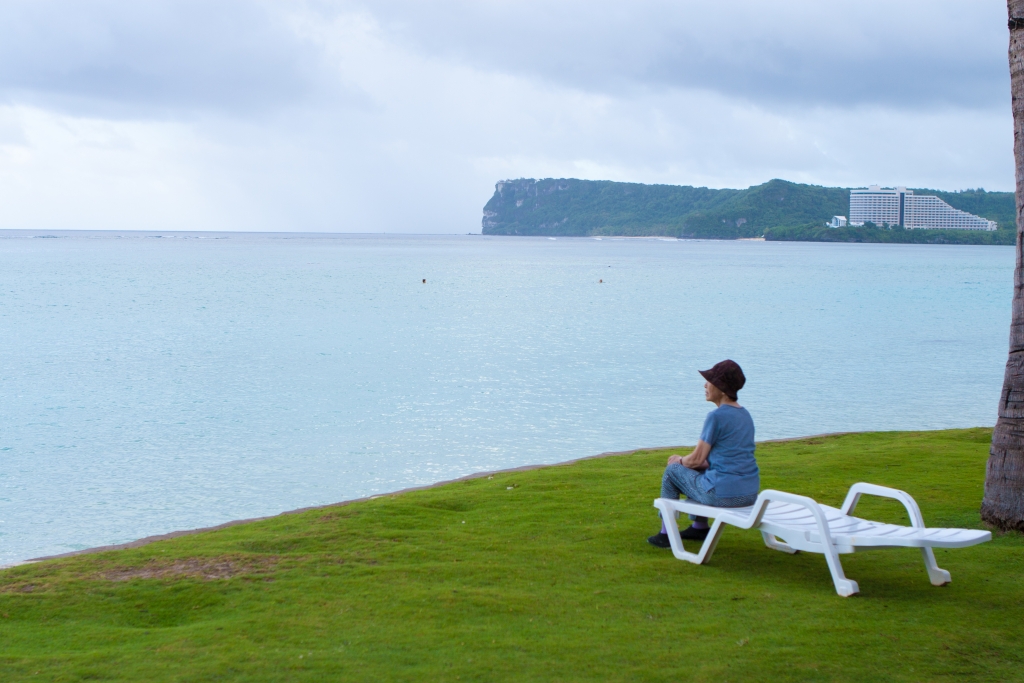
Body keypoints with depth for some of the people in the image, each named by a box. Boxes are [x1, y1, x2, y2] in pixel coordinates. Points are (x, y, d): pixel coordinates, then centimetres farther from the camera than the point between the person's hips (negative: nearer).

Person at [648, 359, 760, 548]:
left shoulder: (716, 417, -14)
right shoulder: (745, 415, 10)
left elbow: (697, 459, -9)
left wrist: (680, 461, 14)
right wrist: (685, 460, 19)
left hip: (723, 495, -8)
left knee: (672, 470, 15)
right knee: (701, 468, 34)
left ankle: (666, 533, 23)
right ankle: (699, 527, 40)